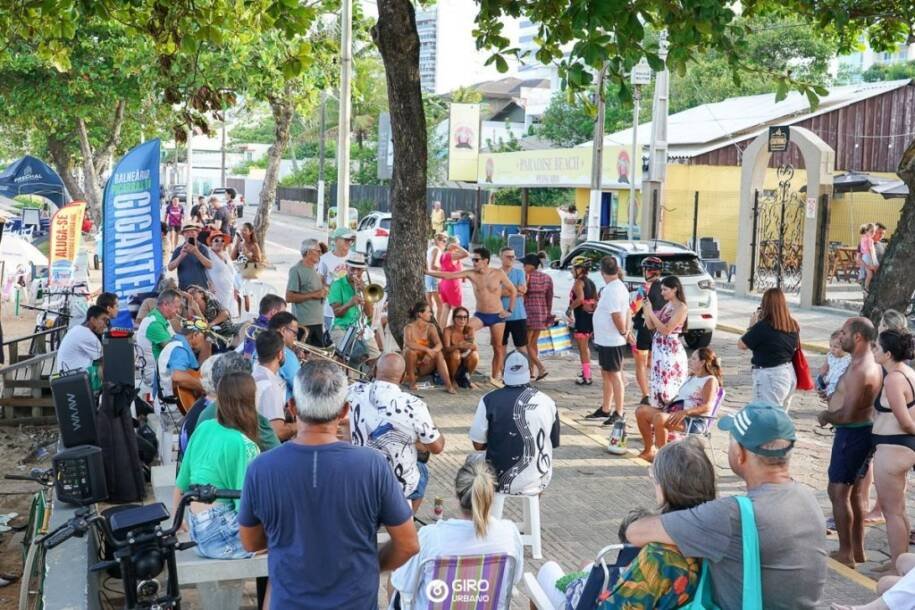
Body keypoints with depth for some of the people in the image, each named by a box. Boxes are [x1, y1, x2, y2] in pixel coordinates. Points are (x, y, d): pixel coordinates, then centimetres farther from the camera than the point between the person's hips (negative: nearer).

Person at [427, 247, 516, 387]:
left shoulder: (499, 274, -9)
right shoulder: (471, 274, -6)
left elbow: (513, 291, 2)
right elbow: (448, 275, -11)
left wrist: (509, 310, -3)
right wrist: (427, 272, -17)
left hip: (497, 316, -1)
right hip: (480, 315, 1)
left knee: (498, 348, 5)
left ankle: (495, 377, 17)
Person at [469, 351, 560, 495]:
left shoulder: (489, 400, -13)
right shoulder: (547, 402, -6)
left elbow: (478, 445, -6)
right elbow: (554, 444, 5)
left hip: (500, 482, -2)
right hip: (538, 483, 2)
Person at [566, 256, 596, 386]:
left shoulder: (578, 282, -15)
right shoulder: (591, 283, 13)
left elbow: (580, 298, -30)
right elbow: (595, 300, 17)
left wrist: (570, 309, -19)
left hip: (582, 317, -9)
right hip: (591, 317, 9)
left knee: (583, 348, -3)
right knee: (585, 346, 24)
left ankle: (586, 377, -2)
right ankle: (586, 371, 34)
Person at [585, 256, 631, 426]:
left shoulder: (612, 290, -20)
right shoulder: (618, 286, 10)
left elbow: (617, 315, -25)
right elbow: (626, 311, 13)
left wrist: (623, 332, -12)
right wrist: (626, 331, 10)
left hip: (612, 341, -10)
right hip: (606, 340, 10)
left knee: (614, 375, -3)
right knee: (606, 374, 17)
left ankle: (618, 413, 4)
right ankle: (604, 410, 27)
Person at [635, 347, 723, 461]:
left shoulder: (710, 380, -4)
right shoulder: (691, 378, 24)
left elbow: (707, 407, -18)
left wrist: (685, 412, -31)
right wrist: (664, 406, 11)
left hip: (693, 419, -9)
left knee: (659, 418, -35)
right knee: (641, 410, -5)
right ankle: (648, 451, 2)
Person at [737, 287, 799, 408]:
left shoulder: (763, 327, -18)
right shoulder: (793, 326, 1)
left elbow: (741, 344, -9)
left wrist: (752, 325, 5)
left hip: (770, 376, -8)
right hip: (789, 373, 8)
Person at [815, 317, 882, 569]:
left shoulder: (859, 370, -25)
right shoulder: (871, 364, 8)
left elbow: (847, 414, -27)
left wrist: (826, 417, -10)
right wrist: (832, 407, 6)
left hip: (851, 434, -10)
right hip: (864, 430, 10)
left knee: (838, 491, -1)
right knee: (856, 492, 18)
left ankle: (845, 553, 6)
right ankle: (857, 550, 27)